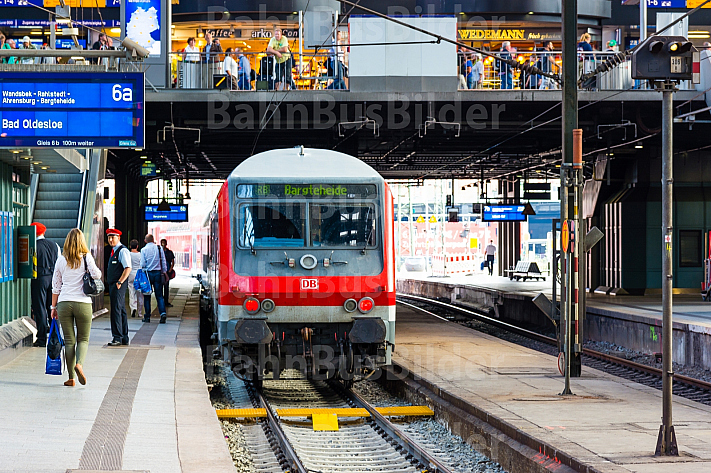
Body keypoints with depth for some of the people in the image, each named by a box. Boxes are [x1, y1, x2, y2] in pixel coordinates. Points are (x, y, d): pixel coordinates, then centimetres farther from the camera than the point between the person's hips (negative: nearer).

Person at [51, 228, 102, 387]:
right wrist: (98, 272, 9)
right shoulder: (86, 258, -2)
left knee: (69, 341, 6)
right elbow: (96, 275, -15)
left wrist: (54, 306, 16)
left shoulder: (61, 260, 6)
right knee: (83, 339, 9)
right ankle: (79, 364, -19)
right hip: (83, 302, -2)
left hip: (64, 303, 2)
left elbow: (56, 285, 10)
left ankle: (71, 377, 5)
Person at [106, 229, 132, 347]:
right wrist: (109, 283, 18)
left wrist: (119, 282, -22)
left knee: (116, 310, -13)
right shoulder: (113, 251, 19)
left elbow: (128, 268, -18)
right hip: (112, 284, 10)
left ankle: (117, 338, -13)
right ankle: (124, 338, 17)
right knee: (121, 311, 12)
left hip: (119, 286, -10)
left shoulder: (123, 251, -11)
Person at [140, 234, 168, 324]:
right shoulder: (159, 248, 0)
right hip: (158, 273, 2)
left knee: (147, 296, 7)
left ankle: (147, 317, 8)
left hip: (148, 273, -2)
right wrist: (164, 272, 13)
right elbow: (164, 261, 4)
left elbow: (142, 264, -6)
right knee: (159, 295, 4)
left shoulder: (144, 250, -5)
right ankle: (163, 313, -12)